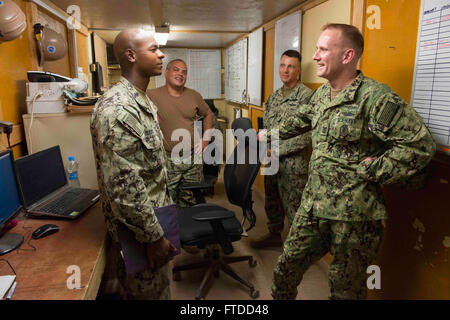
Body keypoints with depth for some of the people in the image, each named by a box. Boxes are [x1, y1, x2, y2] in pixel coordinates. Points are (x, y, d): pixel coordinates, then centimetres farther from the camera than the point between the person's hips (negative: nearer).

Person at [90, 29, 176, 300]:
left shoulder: (144, 101, 8)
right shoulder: (116, 109, -25)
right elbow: (123, 186, -28)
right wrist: (155, 237, -21)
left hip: (156, 215, 9)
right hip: (139, 227, -9)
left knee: (160, 286, 25)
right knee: (149, 292, 13)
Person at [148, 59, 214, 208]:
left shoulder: (194, 96, 6)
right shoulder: (152, 95, -8)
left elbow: (208, 114, 21)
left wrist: (205, 139, 11)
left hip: (193, 159, 4)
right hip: (167, 161, -4)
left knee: (191, 202, 16)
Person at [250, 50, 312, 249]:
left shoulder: (306, 96, -12)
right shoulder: (274, 96, 12)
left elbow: (306, 136, -19)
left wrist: (276, 149, -18)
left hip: (293, 163, -7)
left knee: (293, 208, 3)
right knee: (272, 202, 20)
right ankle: (274, 235, 39)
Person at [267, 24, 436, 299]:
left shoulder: (375, 97, -17)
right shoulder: (322, 94, 8)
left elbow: (421, 145, -19)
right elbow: (301, 119, 28)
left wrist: (370, 170, -17)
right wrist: (272, 134, 36)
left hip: (353, 216, -7)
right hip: (313, 206, 7)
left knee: (345, 289, 14)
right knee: (287, 266, 17)